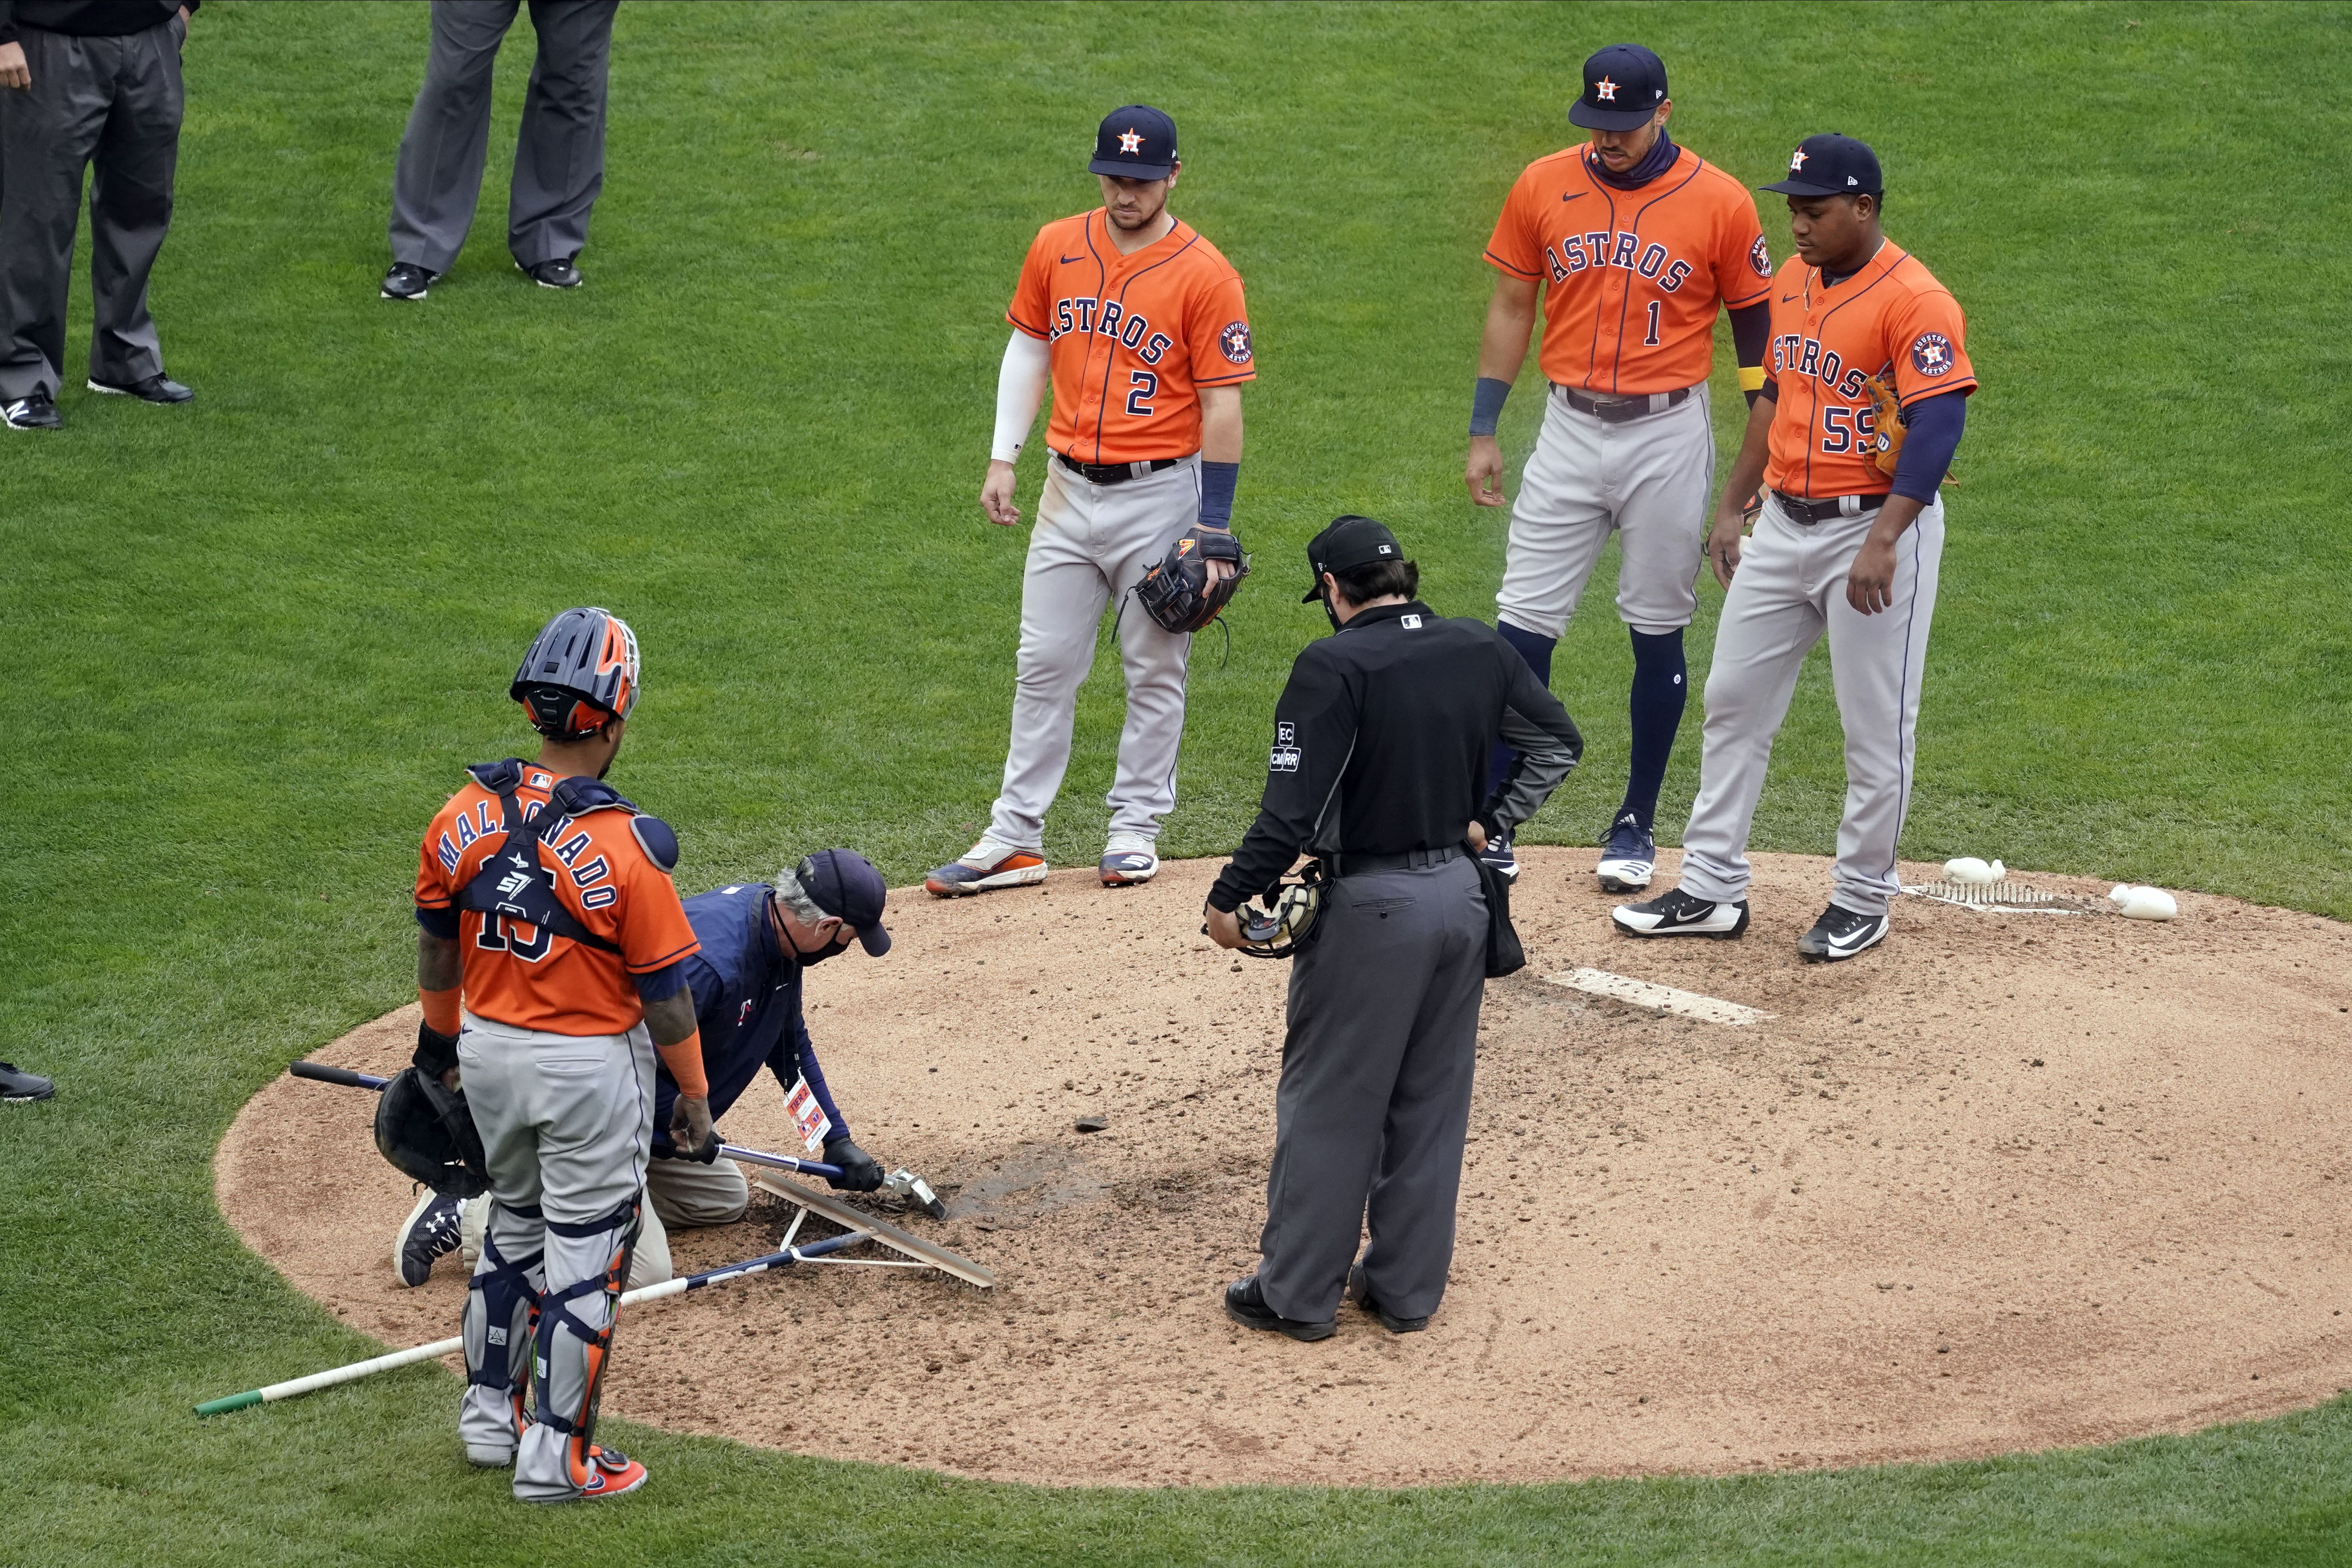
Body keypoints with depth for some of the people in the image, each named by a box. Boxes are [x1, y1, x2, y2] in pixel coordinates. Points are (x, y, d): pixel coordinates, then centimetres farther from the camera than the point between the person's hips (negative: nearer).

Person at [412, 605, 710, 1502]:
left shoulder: (464, 818, -7)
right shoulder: (624, 846, -22)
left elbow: (438, 946, 7)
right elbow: (664, 991, -15)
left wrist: (439, 1038, 23)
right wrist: (695, 1094, -2)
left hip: (487, 1053, 6)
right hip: (590, 1066, -6)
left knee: (515, 1225, 25)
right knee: (585, 1257, 6)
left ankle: (489, 1414, 34)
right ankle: (555, 1457, 12)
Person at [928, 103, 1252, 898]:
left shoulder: (1204, 274, -11)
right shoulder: (1058, 248, 3)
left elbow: (1223, 406, -10)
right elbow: (1028, 348, 15)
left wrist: (1213, 526, -12)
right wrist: (1003, 459, 9)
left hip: (1160, 490, -4)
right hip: (1070, 487, 4)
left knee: (1155, 669, 5)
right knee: (1042, 664, 5)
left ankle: (1135, 829, 17)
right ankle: (1015, 840, 9)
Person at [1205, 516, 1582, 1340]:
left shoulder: (1334, 667, -17)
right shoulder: (1480, 649, 3)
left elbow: (1293, 812, -19)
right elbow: (1559, 740, 15)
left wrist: (1230, 900, -10)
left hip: (1371, 907, -6)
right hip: (1461, 895, 6)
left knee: (1328, 1102, 5)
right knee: (1431, 1102, 15)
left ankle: (1298, 1293, 13)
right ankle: (1407, 1287, 24)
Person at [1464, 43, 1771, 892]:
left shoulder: (1719, 203, -7)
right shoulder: (1544, 186, 1)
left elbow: (1753, 329, 1)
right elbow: (1511, 308, 9)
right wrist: (1483, 432, 6)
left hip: (1668, 437, -2)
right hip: (1568, 431, 2)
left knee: (1657, 633, 6)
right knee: (1524, 624, -2)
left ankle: (1637, 825, 18)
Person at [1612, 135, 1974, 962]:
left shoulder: (1915, 300, -18)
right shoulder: (1795, 281, 8)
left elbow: (1937, 429, -24)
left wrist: (1882, 543, -31)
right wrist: (1731, 508, 19)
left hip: (1877, 526, -8)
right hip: (1785, 523, 8)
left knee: (1876, 727, 2)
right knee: (1733, 698, 10)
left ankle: (1862, 900, 16)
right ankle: (1711, 890, 18)